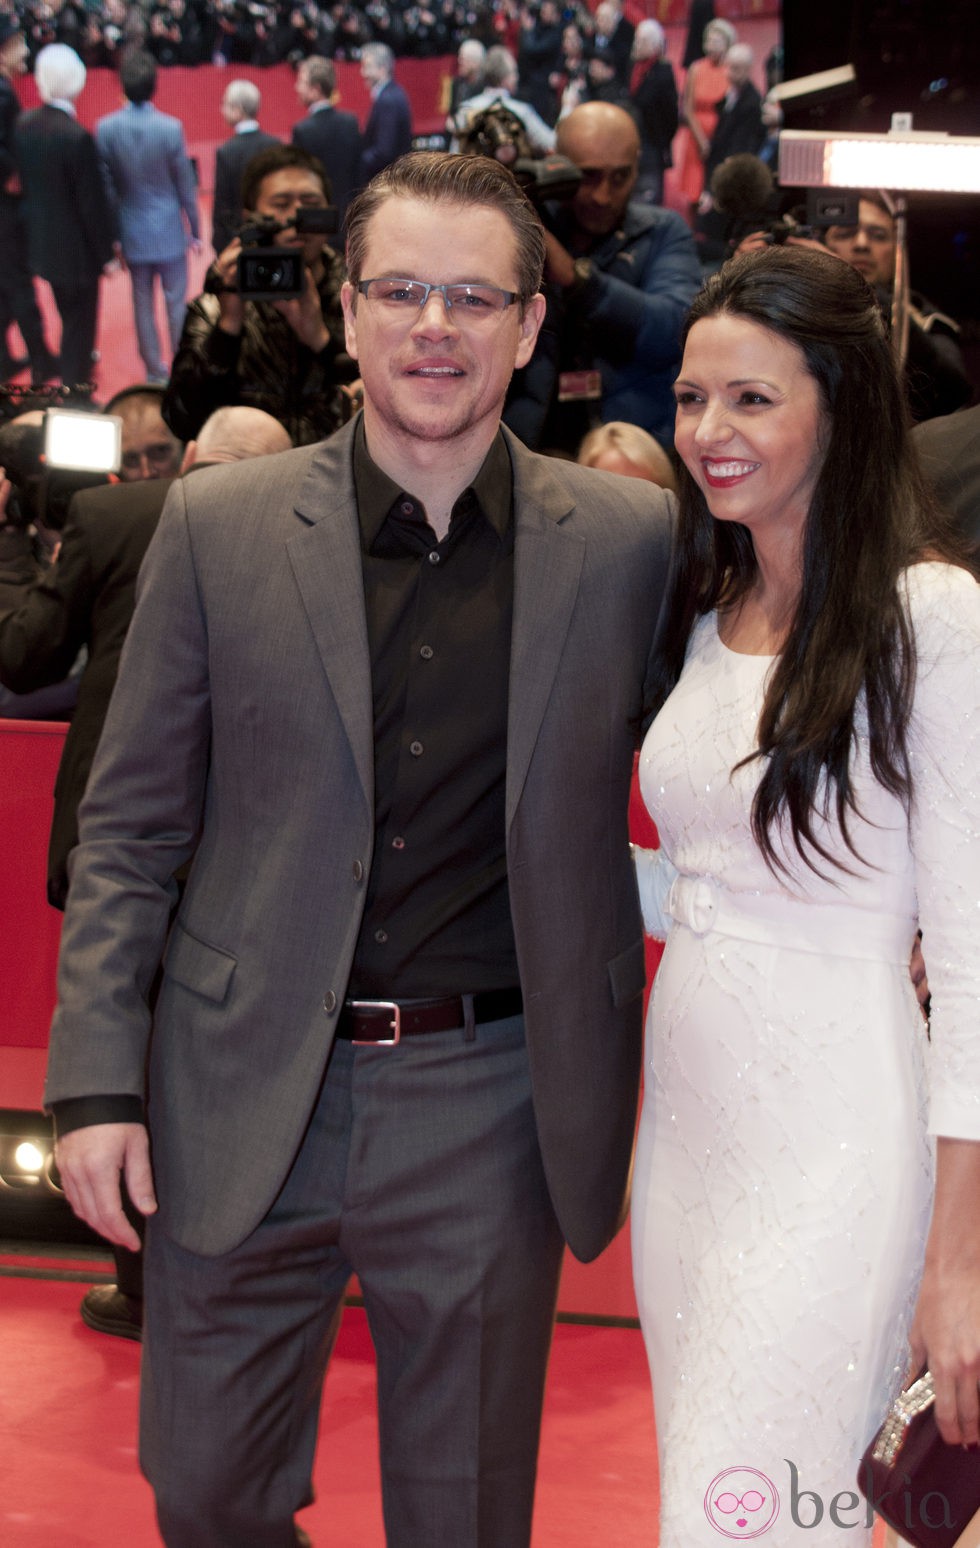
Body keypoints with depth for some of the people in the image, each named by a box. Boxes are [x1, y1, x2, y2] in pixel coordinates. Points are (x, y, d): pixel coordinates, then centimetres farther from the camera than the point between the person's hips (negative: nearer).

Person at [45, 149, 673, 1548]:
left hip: (488, 1114, 0)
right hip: (245, 1104, 1)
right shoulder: (219, 526, -1)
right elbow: (128, 829, 1)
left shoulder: (630, 541, -1)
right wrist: (95, 1080, -5)